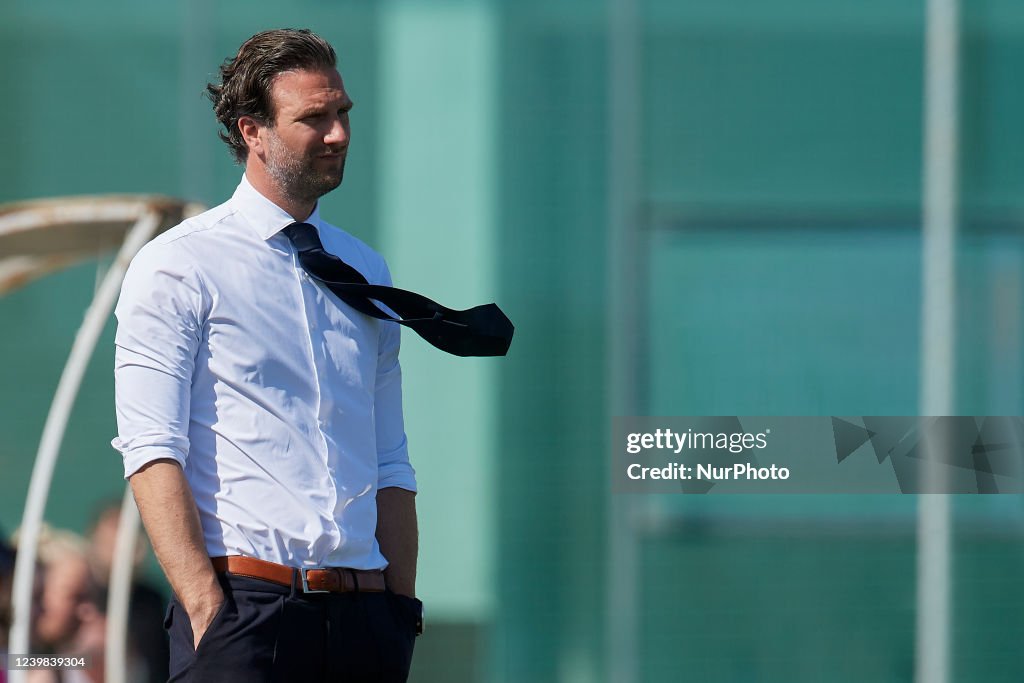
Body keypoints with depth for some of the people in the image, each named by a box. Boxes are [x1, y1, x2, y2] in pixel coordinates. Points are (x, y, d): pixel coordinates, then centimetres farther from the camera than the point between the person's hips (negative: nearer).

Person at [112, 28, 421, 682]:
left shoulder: (367, 273, 18)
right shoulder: (178, 267, 0)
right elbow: (153, 454, -8)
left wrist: (403, 609, 9)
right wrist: (207, 613, -17)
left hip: (365, 615, 5)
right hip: (245, 602, -5)